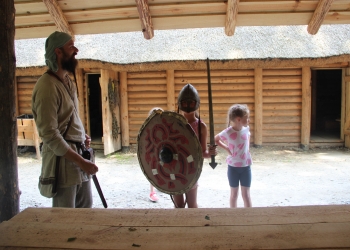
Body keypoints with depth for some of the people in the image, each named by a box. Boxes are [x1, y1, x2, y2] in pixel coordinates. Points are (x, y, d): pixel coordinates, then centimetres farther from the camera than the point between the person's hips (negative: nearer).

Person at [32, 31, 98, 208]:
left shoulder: (67, 81, 11)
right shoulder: (47, 85, -17)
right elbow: (50, 135, -21)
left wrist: (82, 136, 4)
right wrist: (81, 161, -21)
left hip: (78, 152, 9)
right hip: (63, 158, -8)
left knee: (85, 209, 17)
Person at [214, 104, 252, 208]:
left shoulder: (246, 129, -5)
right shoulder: (228, 132, -17)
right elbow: (215, 139, 0)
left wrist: (246, 150, 8)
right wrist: (226, 148, -8)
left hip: (246, 167, 2)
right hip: (233, 167, -2)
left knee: (246, 194, 9)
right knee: (234, 193, 12)